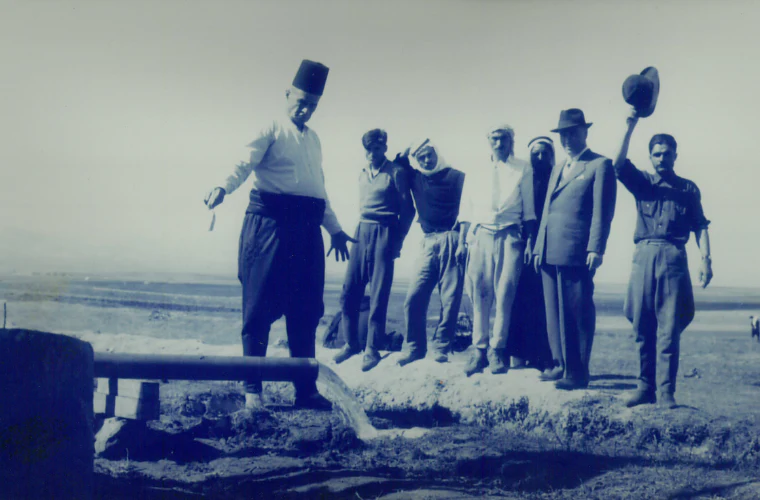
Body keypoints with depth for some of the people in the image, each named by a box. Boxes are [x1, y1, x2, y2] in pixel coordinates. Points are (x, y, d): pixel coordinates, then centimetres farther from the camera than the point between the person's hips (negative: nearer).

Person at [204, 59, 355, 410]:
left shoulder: (313, 140, 23)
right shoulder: (271, 131, 2)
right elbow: (245, 163, -14)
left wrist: (334, 228, 31)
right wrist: (223, 187, -33)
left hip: (307, 229, 6)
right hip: (270, 221, -6)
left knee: (305, 311, 6)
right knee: (261, 306, -3)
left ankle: (306, 390, 14)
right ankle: (252, 390, 3)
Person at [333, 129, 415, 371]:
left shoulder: (396, 173, -1)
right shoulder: (362, 175, 16)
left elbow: (407, 209, -2)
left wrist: (398, 240, -6)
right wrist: (359, 231, 10)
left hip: (384, 234, -5)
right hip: (362, 233, 6)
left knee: (378, 296, -5)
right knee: (349, 292, 1)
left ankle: (372, 350, 2)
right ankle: (351, 343, 13)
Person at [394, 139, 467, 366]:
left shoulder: (456, 176, 2)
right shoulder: (415, 177, 14)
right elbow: (398, 162, 28)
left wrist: (463, 239, -14)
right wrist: (408, 150, 11)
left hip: (451, 242, -4)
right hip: (428, 243, 4)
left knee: (450, 299, -3)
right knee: (414, 298, -4)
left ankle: (441, 348, 6)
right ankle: (414, 347, 7)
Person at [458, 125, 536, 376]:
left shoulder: (523, 169, 9)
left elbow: (529, 209, 7)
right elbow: (467, 209, 13)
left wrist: (530, 241, 0)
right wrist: (465, 239, 5)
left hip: (510, 235, -1)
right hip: (480, 235, 2)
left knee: (505, 291, -8)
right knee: (479, 291, -3)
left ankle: (497, 350, -2)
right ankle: (479, 349, 2)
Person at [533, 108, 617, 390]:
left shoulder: (600, 165, 2)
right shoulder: (558, 170, 25)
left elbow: (602, 211, -6)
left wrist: (596, 249, -15)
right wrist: (539, 247, 15)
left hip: (577, 252, -7)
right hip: (550, 253, 7)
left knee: (578, 312, -6)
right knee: (555, 312, 8)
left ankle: (578, 373, -2)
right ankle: (561, 365, 15)